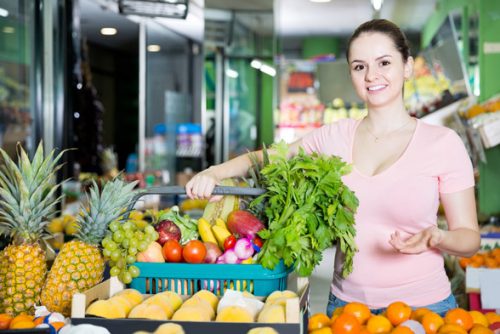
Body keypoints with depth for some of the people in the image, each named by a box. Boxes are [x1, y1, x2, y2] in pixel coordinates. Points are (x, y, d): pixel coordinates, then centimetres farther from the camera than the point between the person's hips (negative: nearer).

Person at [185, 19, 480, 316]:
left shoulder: (443, 143, -8)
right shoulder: (335, 136, 1)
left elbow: (470, 238, -4)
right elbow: (264, 158, 10)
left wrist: (436, 237, -25)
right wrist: (215, 172, -8)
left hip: (422, 306, -2)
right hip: (345, 301, 3)